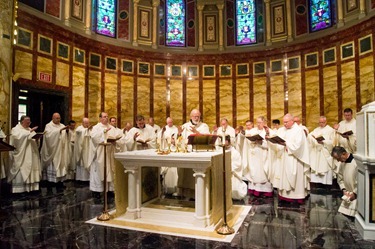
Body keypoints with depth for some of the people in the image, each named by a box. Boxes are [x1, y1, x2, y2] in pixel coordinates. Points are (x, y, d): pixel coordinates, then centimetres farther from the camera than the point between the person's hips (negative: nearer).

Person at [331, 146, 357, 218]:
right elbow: (340, 179, 13)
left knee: (353, 216, -6)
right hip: (348, 195, 7)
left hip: (356, 195, -7)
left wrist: (355, 193, -16)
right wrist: (344, 190, -1)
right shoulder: (342, 164, 5)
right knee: (344, 214, 10)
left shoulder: (356, 162, -21)